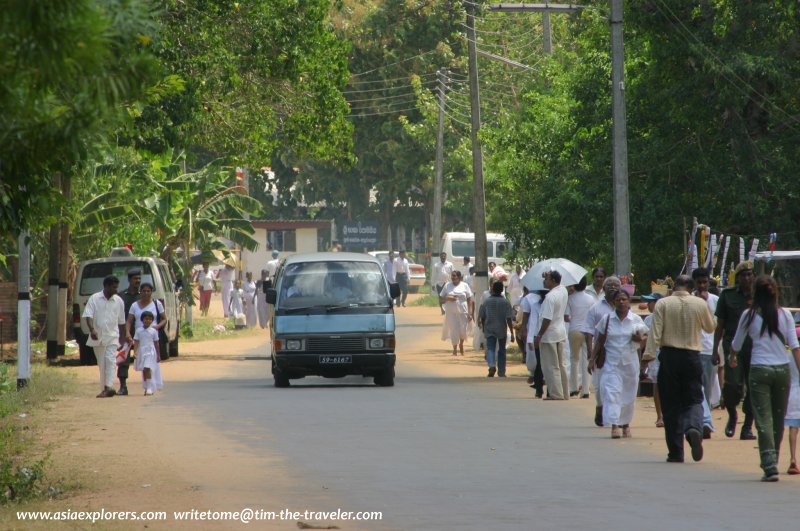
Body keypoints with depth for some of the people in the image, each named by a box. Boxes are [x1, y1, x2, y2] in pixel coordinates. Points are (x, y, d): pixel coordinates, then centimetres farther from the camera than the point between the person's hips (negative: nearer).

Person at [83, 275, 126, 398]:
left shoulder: (119, 301, 5)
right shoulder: (94, 299, -1)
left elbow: (121, 322, 13)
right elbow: (88, 315, -8)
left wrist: (122, 339, 14)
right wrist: (92, 330, -25)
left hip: (112, 337, 0)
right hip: (97, 337, 0)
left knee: (110, 360, -15)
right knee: (101, 363, 6)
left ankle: (108, 387, -26)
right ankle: (104, 389, 13)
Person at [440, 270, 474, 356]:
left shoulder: (464, 286, 1)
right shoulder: (447, 285, 5)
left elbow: (469, 300, 1)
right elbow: (441, 297, 8)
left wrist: (470, 313, -5)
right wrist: (448, 298, -14)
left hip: (463, 312, 0)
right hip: (451, 313, 0)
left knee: (463, 330, 4)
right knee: (453, 330, -4)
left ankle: (461, 344, 32)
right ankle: (455, 348, 9)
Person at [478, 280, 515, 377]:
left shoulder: (486, 301, -3)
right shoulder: (506, 302, -8)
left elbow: (482, 317, 4)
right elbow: (509, 319, -11)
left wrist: (483, 329, 19)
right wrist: (512, 333, -7)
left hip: (489, 330, 0)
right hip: (502, 330, 0)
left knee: (490, 348, -1)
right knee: (501, 351, 13)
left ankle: (492, 365, -28)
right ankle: (501, 372, 18)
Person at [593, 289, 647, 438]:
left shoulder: (636, 320, 3)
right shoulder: (607, 319, 2)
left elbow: (646, 336, 10)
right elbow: (600, 341, 7)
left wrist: (640, 339, -12)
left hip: (630, 362, 1)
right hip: (612, 363, -1)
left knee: (628, 395, 9)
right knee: (612, 392, -14)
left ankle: (626, 424, 26)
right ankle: (614, 426, -19)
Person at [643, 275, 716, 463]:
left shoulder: (663, 304, -3)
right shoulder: (700, 304, 1)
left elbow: (655, 332, -10)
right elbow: (711, 327, 17)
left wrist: (648, 354, -9)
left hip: (669, 356, -1)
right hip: (692, 357, 1)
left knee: (671, 405, 5)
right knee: (694, 400, 8)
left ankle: (676, 452, 5)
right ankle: (694, 428, -25)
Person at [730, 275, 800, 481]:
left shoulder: (749, 315, -1)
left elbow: (736, 344, 12)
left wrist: (732, 358, 33)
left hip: (759, 370, -2)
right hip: (782, 369, 2)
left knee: (764, 418, -4)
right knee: (778, 419, 15)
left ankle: (770, 465, -17)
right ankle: (772, 462, 25)